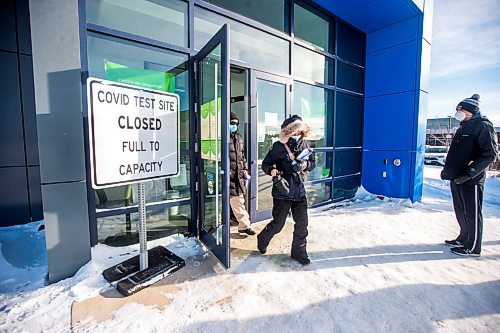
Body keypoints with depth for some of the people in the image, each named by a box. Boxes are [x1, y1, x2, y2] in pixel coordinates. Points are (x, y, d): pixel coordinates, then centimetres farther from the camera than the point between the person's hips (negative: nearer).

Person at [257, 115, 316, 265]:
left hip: (300, 191, 5)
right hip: (282, 192, -4)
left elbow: (313, 163, 12)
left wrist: (305, 164, -11)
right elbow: (266, 164, -5)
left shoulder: (305, 145, 3)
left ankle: (298, 252, 29)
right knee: (278, 224, 6)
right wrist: (272, 170, -27)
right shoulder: (278, 147, -10)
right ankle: (262, 239, 37)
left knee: (302, 224, 8)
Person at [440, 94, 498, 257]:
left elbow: (489, 154, -17)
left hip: (471, 180, -8)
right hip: (456, 178, 8)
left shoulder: (483, 127, -8)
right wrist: (448, 169, 17)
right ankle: (464, 239, 31)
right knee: (461, 212, 17)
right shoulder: (462, 128, 17)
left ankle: (472, 248, 13)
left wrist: (469, 173, -23)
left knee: (472, 214, 2)